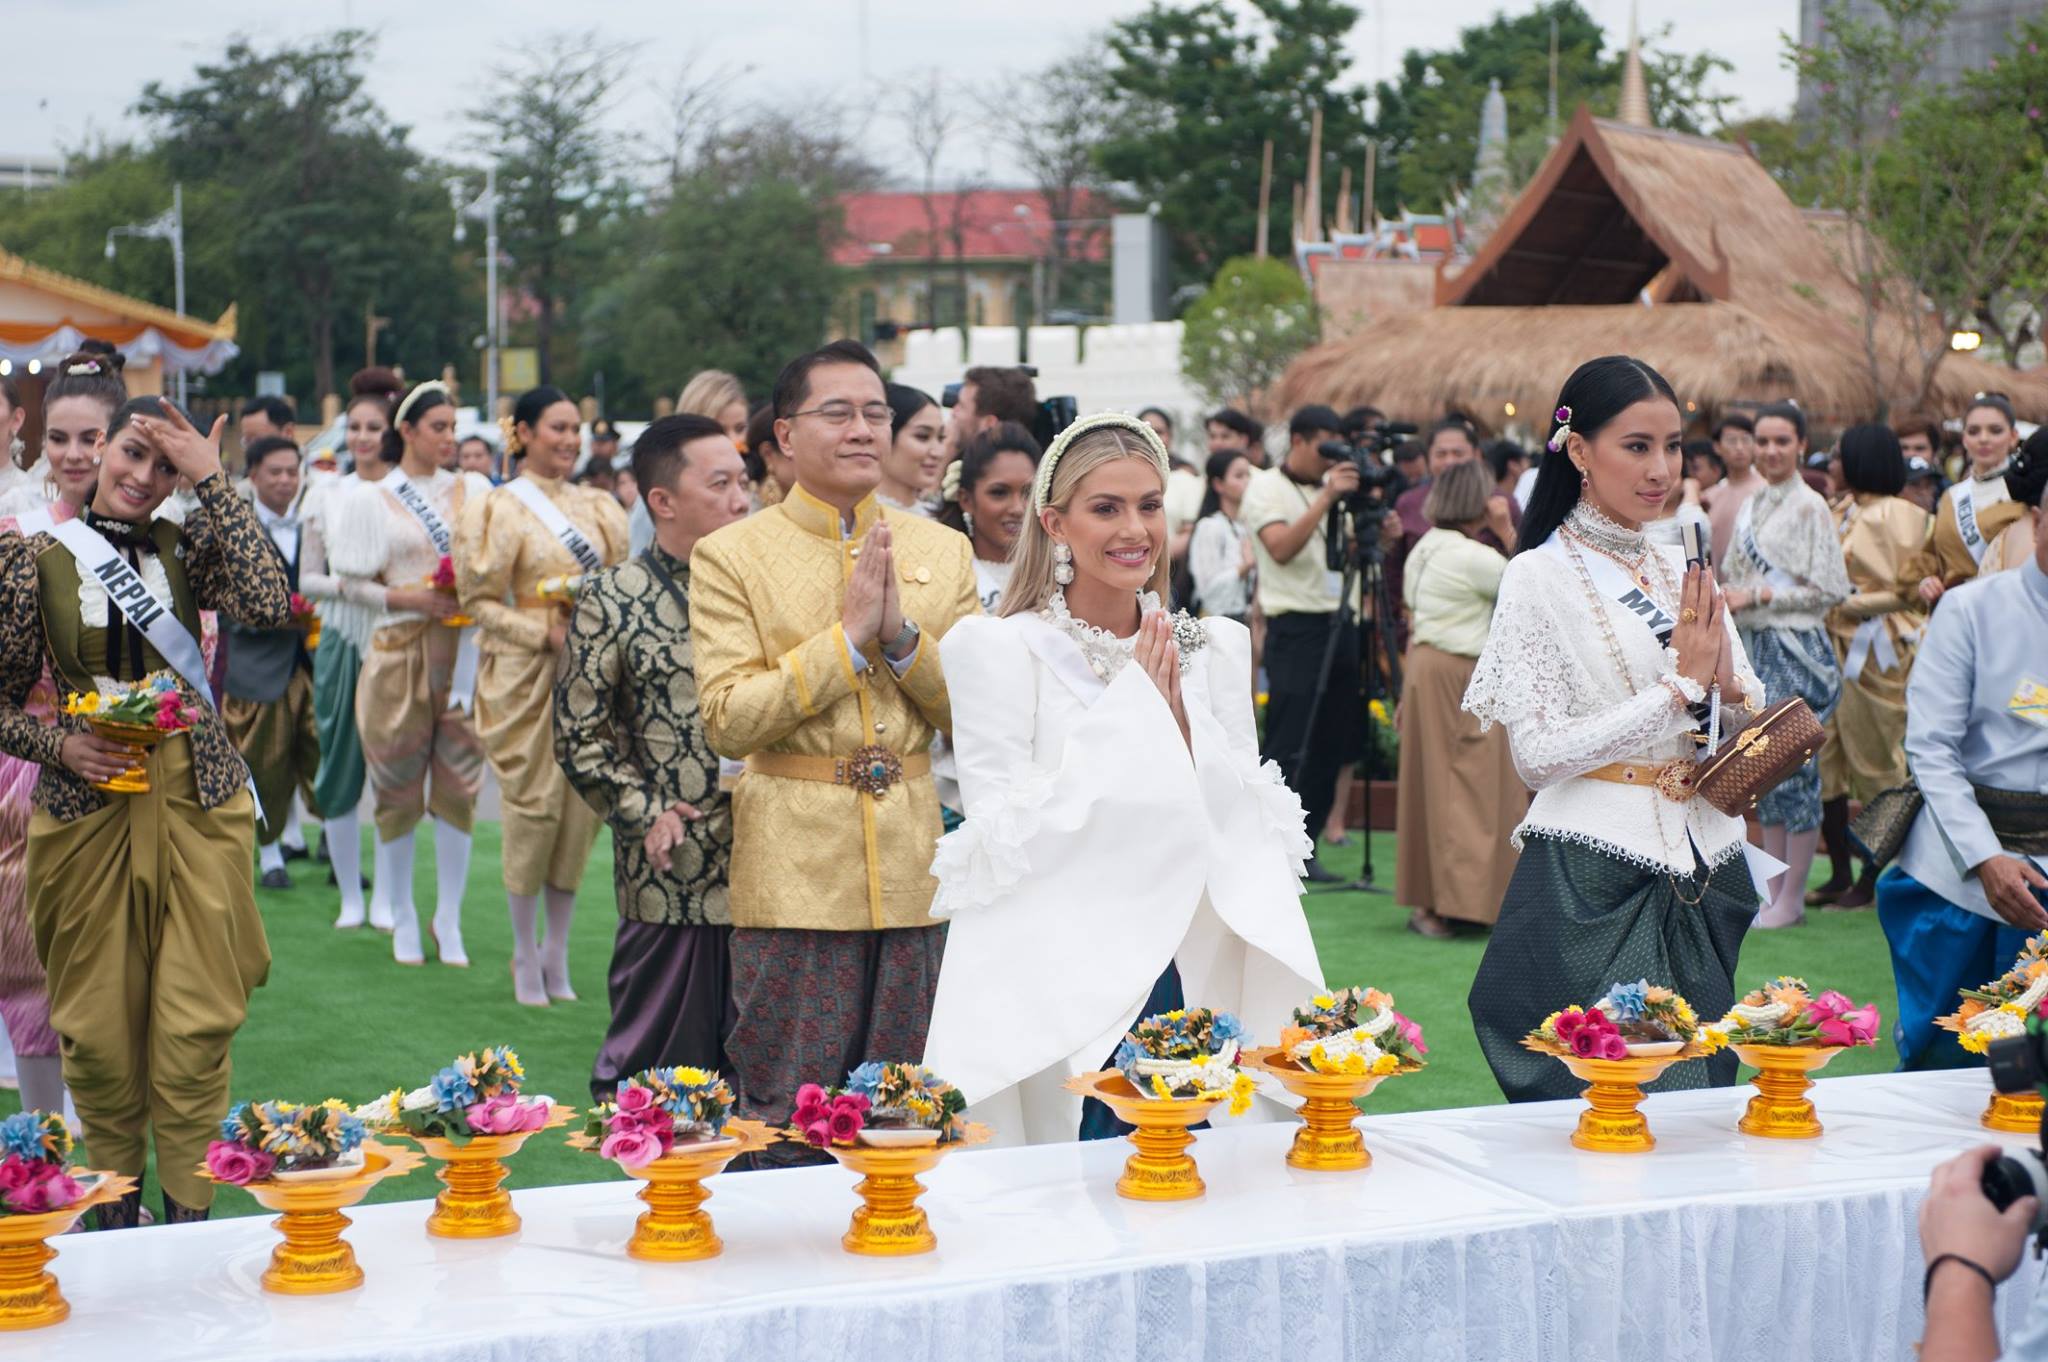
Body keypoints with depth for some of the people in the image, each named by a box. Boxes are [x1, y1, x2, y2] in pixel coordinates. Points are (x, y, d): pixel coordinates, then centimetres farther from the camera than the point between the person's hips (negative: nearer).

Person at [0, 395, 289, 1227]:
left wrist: (212, 481, -13)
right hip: (86, 808, -1)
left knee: (196, 1021, 0)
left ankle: (189, 1216, 9)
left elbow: (269, 606, -17)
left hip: (197, 804, 1)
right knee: (99, 1027, 6)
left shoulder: (184, 544, 3)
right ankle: (114, 1211, 22)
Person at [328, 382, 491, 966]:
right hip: (399, 652, -2)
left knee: (459, 786, 0)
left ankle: (449, 919, 8)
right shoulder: (373, 499, 4)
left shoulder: (471, 491, 11)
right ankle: (402, 917, 14)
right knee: (398, 791, 2)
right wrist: (409, 598, -12)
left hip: (463, 649, 2)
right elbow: (353, 582, 2)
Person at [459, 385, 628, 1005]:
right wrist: (545, 634, -15)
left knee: (582, 805, 3)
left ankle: (556, 949, 14)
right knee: (533, 805, -4)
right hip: (528, 676, -5)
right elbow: (480, 601, -4)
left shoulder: (596, 507, 12)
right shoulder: (500, 508, -2)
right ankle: (525, 954, 8)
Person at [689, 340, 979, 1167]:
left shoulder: (941, 552, 10)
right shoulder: (731, 557, -1)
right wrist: (849, 635, -14)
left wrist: (903, 634, -9)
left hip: (912, 870, 4)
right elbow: (727, 719, -10)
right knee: (786, 1127, 0)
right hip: (795, 873, -3)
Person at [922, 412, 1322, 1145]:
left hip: (1194, 985, 4)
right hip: (1058, 996, -4)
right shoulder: (996, 650, -3)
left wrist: (1177, 718, -7)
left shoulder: (1215, 649, 10)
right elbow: (1004, 842, -11)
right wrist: (1130, 708, -9)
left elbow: (1254, 829, 8)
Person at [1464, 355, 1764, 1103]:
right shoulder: (1540, 575, -7)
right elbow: (1537, 753, -15)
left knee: (1698, 1088, 10)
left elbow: (1750, 725, 15)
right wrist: (1680, 686, -13)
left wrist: (1725, 684, -8)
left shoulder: (1684, 571, 11)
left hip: (1700, 874, 6)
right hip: (1594, 880, -6)